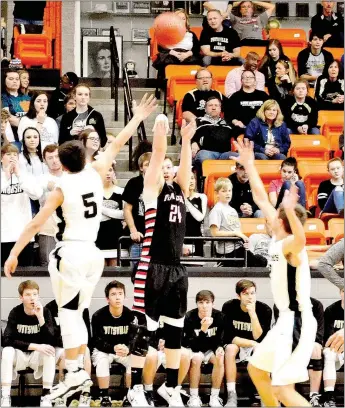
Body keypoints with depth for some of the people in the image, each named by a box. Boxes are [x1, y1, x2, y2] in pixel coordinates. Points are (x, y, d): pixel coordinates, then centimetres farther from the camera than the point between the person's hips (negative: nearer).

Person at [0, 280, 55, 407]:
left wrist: (40, 317, -34)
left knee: (49, 351, -31)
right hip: (19, 355, 0)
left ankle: (45, 396, -26)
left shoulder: (45, 312, -11)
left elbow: (50, 342, -22)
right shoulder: (15, 313, -12)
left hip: (37, 357, 1)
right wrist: (34, 346, -32)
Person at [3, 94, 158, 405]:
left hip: (70, 253, -6)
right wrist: (138, 118, 26)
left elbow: (36, 224, -8)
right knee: (76, 314, 14)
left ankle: (74, 374, -11)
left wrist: (14, 254, -6)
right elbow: (116, 146, 15)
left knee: (68, 314, -3)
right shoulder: (96, 175, 4)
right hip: (94, 254, 6)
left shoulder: (62, 189, -7)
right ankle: (81, 371, 11)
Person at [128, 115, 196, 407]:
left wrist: (186, 141, -6)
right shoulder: (153, 189, 0)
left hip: (177, 268, 6)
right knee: (143, 330, -3)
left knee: (175, 329, 10)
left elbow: (186, 164, 3)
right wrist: (160, 133, -13)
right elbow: (156, 157, -10)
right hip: (153, 267, -6)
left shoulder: (180, 189, 15)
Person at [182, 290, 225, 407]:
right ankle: (194, 397, -23)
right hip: (193, 349, -2)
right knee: (197, 358, -35)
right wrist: (203, 330, -42)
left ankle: (214, 397, -18)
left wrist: (220, 347, -25)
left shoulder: (219, 316, -14)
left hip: (210, 349, 2)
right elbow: (195, 346, -26)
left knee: (220, 359, -29)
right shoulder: (190, 318, -22)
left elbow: (221, 338, -1)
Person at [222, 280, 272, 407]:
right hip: (235, 346, 0)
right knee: (230, 348, -34)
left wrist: (253, 314, -30)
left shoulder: (264, 310, -14)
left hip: (255, 349, 0)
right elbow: (229, 337, -17)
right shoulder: (229, 307, -14)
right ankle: (231, 396, -35)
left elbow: (259, 338, -20)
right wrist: (251, 343, -29)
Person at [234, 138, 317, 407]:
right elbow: (261, 198, 15)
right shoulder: (276, 240, 6)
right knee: (256, 369, 24)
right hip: (287, 321, 10)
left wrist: (290, 210, -64)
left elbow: (301, 238, -46)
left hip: (297, 322, -10)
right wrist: (249, 164, 17)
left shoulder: (289, 244, -18)